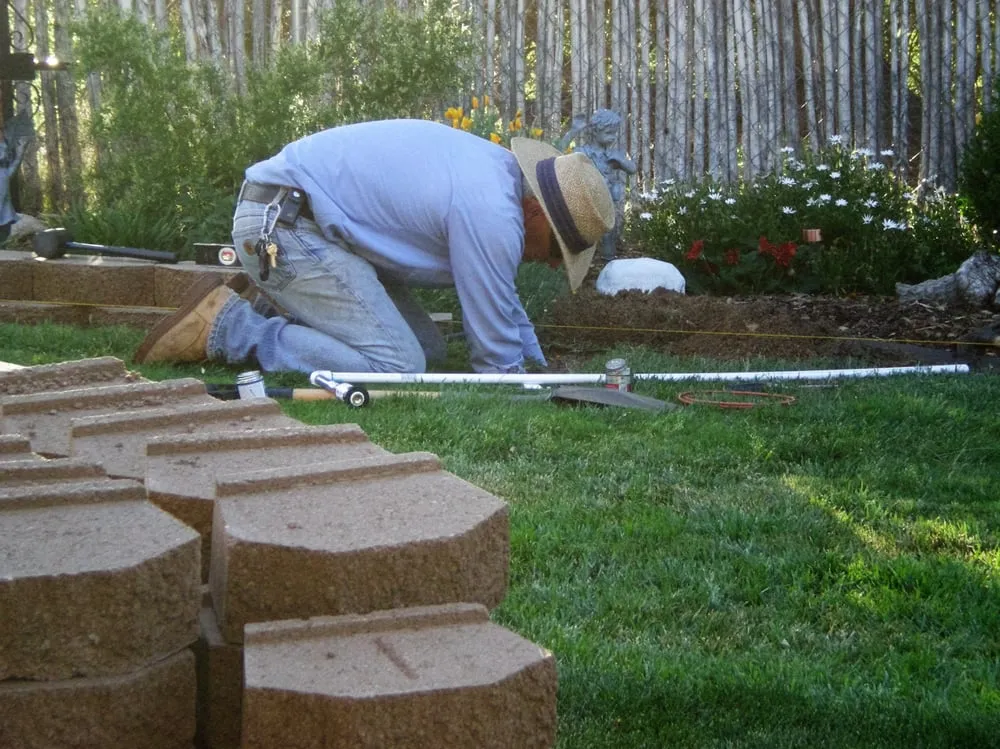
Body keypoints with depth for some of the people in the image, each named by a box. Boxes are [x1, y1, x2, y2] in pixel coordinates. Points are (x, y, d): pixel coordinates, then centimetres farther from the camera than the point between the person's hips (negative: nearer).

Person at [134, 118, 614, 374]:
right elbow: (496, 353, -12)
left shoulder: (496, 173, 12)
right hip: (281, 226, -11)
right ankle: (227, 327, -12)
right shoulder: (491, 216, -20)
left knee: (426, 347, 8)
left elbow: (503, 303, 28)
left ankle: (252, 319, 10)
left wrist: (540, 371, 24)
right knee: (397, 367, -18)